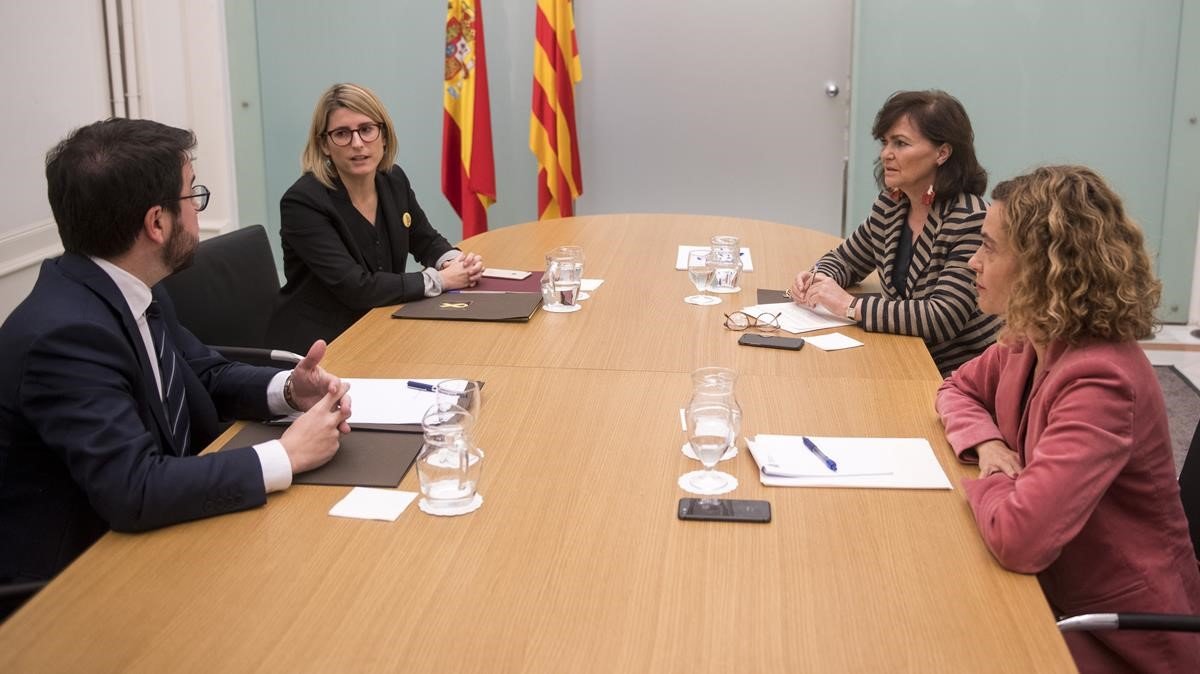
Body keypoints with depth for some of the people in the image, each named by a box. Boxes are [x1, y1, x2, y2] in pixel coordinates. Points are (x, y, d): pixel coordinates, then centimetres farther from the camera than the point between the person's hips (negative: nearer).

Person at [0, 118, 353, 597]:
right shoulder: (66, 334, -27)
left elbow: (206, 375, 12)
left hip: (146, 536, 8)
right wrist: (287, 454, -25)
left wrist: (288, 390, -8)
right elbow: (134, 491, -33)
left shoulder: (132, 290, -1)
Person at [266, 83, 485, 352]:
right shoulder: (303, 202, -19)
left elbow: (427, 241, 18)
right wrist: (438, 279, -17)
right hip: (315, 347, -7)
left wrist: (455, 262, -5)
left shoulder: (394, 180, 2)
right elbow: (356, 288, -24)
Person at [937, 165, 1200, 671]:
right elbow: (958, 389, 15)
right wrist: (986, 444, -7)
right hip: (1052, 596, 7)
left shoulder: (1100, 382, -30)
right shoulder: (1029, 344, -3)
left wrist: (987, 484, -15)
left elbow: (1017, 535, -38)